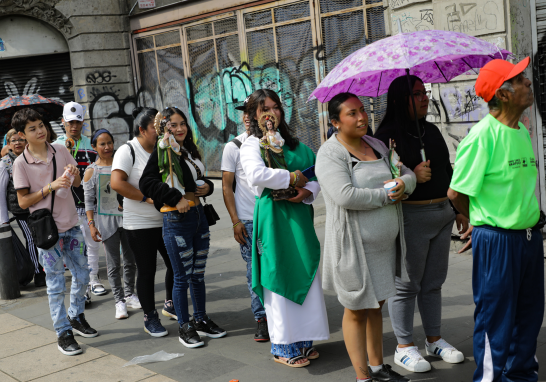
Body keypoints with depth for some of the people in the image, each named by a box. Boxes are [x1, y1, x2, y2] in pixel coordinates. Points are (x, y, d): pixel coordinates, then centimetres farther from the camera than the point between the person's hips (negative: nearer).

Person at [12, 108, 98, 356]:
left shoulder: (60, 151, 3)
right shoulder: (21, 163, -8)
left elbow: (77, 184, 13)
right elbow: (23, 202, -8)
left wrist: (75, 175, -11)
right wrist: (50, 187, -19)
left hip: (71, 225, 4)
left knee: (82, 275, 13)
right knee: (56, 284, 1)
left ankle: (76, 317, 34)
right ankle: (63, 333, 12)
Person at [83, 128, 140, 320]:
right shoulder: (91, 171, -3)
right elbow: (89, 201, -3)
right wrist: (91, 224, -9)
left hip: (126, 216, 3)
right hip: (106, 219, -3)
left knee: (130, 259, 11)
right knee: (113, 262, 1)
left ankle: (129, 294, 27)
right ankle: (119, 300, 9)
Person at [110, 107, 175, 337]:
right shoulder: (128, 151, -10)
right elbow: (116, 183, -22)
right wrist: (146, 197, -22)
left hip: (165, 220, 6)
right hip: (139, 224, -6)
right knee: (147, 271, 3)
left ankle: (170, 305, 34)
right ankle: (150, 318, 18)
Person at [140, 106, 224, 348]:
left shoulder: (190, 150, 13)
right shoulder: (162, 151, -8)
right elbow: (147, 182, -17)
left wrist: (207, 187, 3)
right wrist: (177, 199, -20)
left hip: (199, 215, 7)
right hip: (176, 220, -7)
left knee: (198, 274, 15)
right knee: (182, 277, 2)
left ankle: (201, 320, 29)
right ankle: (184, 327, 16)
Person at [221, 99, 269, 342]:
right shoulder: (234, 147, -1)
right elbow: (227, 187, 0)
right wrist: (235, 221, -6)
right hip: (249, 221, -2)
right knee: (255, 271, 2)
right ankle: (261, 319, 13)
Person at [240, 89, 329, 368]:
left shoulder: (293, 143, 14)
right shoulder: (252, 144, -4)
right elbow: (256, 175, -23)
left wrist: (307, 191, -7)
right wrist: (292, 178, -15)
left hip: (299, 213, 6)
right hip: (273, 216, -6)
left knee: (305, 276, 8)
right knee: (278, 279, 0)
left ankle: (303, 340, 21)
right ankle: (282, 346, 13)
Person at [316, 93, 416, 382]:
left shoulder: (377, 145, 10)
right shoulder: (330, 154, -13)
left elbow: (408, 174, 13)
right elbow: (345, 195, -27)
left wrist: (403, 183, -11)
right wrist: (386, 195, -17)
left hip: (386, 243, 7)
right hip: (354, 246, -7)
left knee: (376, 305, 19)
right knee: (357, 311, 5)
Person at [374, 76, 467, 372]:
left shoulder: (432, 131, 13)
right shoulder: (387, 135, -10)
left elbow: (447, 172, 19)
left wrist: (458, 210, 19)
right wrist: (411, 176, -24)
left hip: (442, 214, 7)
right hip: (411, 216, -7)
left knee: (434, 282, 15)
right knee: (406, 284, 2)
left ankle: (434, 340, 28)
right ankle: (404, 347, 14)